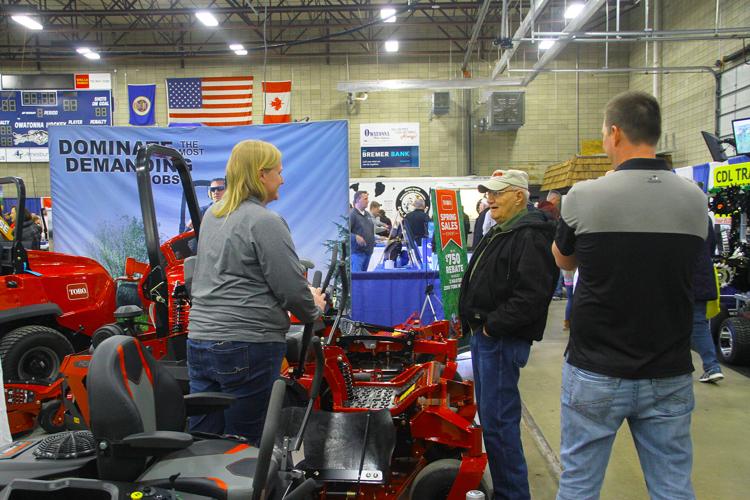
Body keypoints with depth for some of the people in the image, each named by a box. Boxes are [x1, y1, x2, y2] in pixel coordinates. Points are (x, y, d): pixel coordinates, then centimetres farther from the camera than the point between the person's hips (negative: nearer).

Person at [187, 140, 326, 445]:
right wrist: (313, 308, 8)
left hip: (199, 340, 8)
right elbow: (292, 288, -14)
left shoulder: (212, 216, 13)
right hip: (248, 347, -8)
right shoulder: (265, 221, -13)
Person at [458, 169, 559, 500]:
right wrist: (475, 323, 13)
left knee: (498, 421, -6)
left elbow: (531, 296, -26)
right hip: (484, 335, 11)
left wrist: (493, 325, -20)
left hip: (502, 340, -11)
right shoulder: (498, 233, 17)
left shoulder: (530, 237, -16)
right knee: (489, 415, 19)